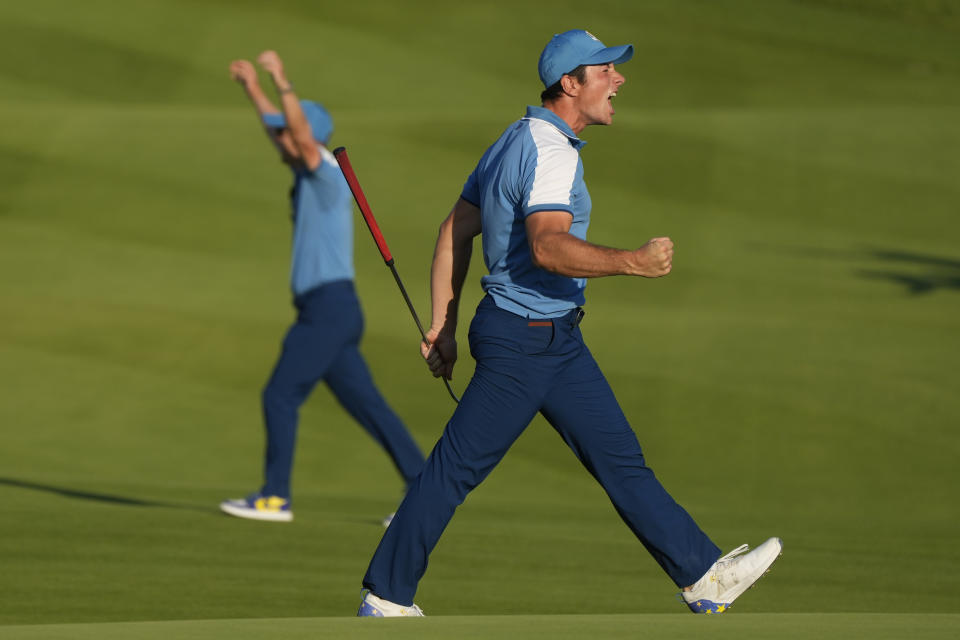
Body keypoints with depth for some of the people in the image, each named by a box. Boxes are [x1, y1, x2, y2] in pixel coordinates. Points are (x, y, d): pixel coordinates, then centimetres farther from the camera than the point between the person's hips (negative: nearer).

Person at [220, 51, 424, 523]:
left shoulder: (330, 176, -9)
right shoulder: (310, 173, 16)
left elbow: (303, 134, -27)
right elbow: (280, 129, 33)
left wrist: (282, 83, -32)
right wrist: (253, 89, 37)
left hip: (330, 306, -10)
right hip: (323, 311, 10)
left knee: (281, 395, -7)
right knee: (365, 404, 6)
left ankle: (275, 497, -5)